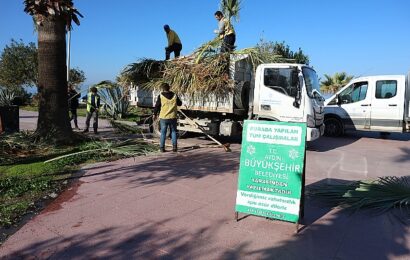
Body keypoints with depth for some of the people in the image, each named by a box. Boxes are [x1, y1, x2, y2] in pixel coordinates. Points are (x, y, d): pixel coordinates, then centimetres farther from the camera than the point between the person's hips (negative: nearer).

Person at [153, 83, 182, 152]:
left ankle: (162, 147, 8)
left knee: (163, 132, 7)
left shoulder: (160, 96, -7)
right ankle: (174, 147, 7)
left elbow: (157, 106, -2)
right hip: (173, 117, 2)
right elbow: (180, 103, 13)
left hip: (163, 118, -1)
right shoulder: (174, 95, 0)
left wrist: (155, 114, 11)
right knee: (173, 131, 12)